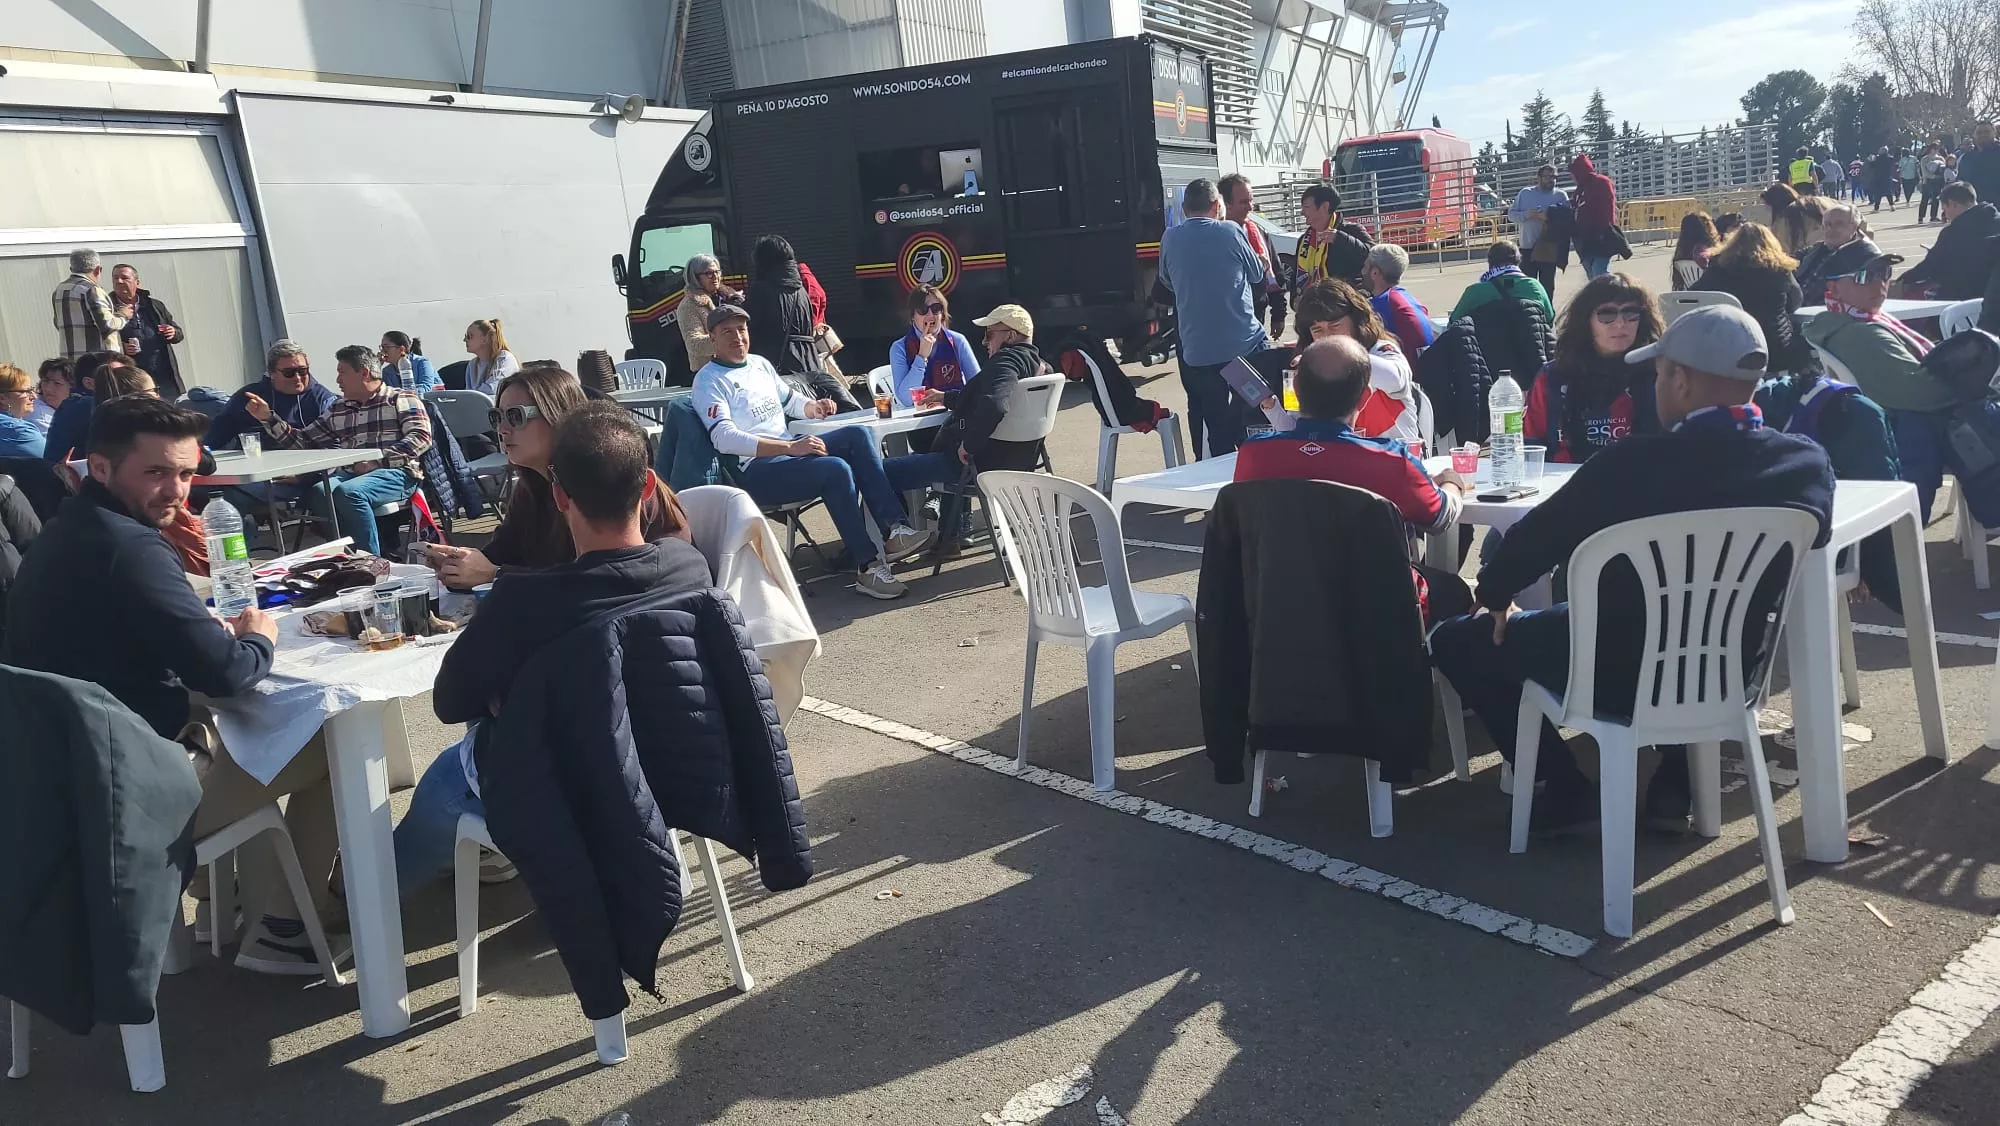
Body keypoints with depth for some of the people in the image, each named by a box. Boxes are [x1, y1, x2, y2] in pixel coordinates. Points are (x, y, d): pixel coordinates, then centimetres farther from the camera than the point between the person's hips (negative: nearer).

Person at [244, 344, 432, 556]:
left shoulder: (401, 399, 8)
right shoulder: (337, 410, 26)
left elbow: (420, 437, -6)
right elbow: (302, 441, 26)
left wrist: (377, 461, -14)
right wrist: (268, 418, 14)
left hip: (396, 472, -5)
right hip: (351, 473, 5)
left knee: (347, 492, -34)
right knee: (319, 492, -27)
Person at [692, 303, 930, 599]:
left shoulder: (760, 363, 20)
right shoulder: (709, 380, -5)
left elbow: (790, 399, 34)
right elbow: (724, 438, -18)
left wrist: (813, 408, 7)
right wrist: (790, 447, -26)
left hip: (789, 450, 8)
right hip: (755, 470, -8)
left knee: (857, 434, -13)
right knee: (836, 469, -30)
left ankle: (895, 530, -22)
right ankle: (868, 566, -26)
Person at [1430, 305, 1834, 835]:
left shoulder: (1635, 463, -25)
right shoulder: (1810, 463, -11)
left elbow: (1534, 539, -14)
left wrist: (1494, 594, 7)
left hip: (1622, 675, -5)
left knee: (1455, 641, 14)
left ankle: (1567, 791, 11)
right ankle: (1674, 784, 28)